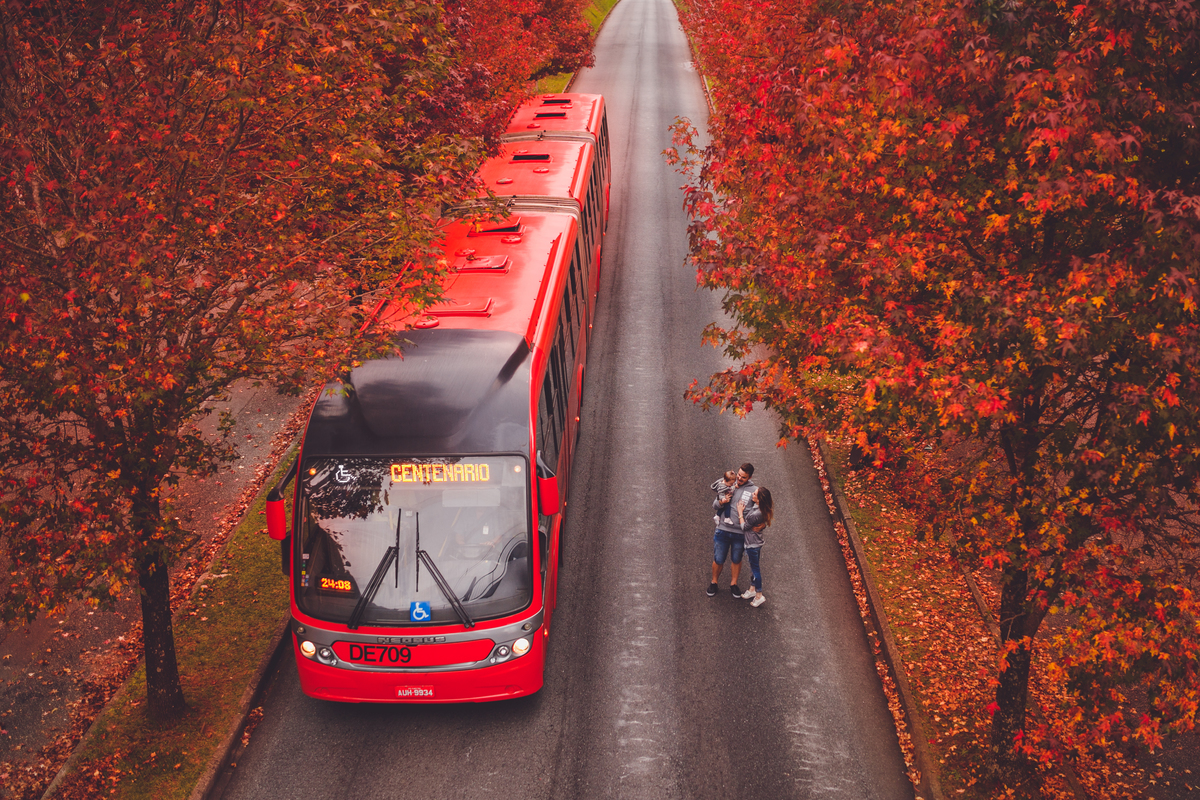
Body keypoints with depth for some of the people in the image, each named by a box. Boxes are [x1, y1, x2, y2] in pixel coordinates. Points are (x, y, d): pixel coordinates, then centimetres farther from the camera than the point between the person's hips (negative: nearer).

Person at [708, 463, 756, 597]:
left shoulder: (753, 491, -5)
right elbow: (714, 506, 5)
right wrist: (721, 502, -17)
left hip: (740, 532, -1)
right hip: (723, 530, 1)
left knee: (736, 560, 16)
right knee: (718, 560, 9)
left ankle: (733, 584, 35)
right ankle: (714, 583, 31)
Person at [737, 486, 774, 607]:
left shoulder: (756, 514, -33)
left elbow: (744, 527, -18)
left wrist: (740, 513, -9)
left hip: (753, 544, -9)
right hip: (755, 542, 9)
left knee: (755, 568, 6)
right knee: (754, 566, 23)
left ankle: (759, 595, 19)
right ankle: (752, 589, 40)